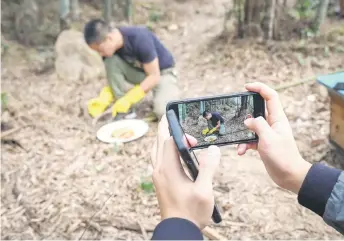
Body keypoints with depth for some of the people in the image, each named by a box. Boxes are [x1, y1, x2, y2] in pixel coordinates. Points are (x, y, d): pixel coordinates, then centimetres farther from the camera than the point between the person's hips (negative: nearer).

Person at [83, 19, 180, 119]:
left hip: (163, 73, -5)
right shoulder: (110, 47, -15)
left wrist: (128, 99, -31)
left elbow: (154, 76, -28)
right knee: (111, 62, -23)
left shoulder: (139, 39, -33)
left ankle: (170, 92, 4)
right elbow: (112, 77, -5)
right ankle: (124, 110, -12)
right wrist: (104, 98, -24)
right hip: (139, 72, 6)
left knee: (162, 110, -32)